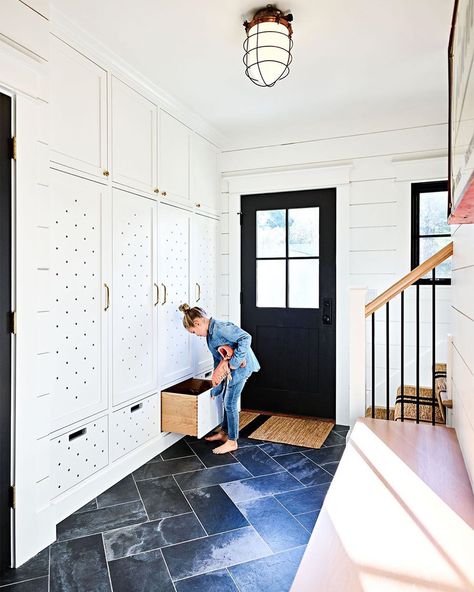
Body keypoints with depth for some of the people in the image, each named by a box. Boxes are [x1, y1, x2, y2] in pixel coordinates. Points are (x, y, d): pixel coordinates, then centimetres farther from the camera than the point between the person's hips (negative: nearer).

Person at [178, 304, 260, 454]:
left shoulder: (220, 328, -22)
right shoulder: (210, 333, 8)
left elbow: (246, 338, -29)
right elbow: (218, 359, 14)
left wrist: (235, 361, -25)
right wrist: (216, 387, 15)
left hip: (241, 365, -9)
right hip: (232, 367, 9)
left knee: (230, 403, -1)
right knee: (227, 400, 19)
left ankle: (232, 442, 12)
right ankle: (223, 433, 36)